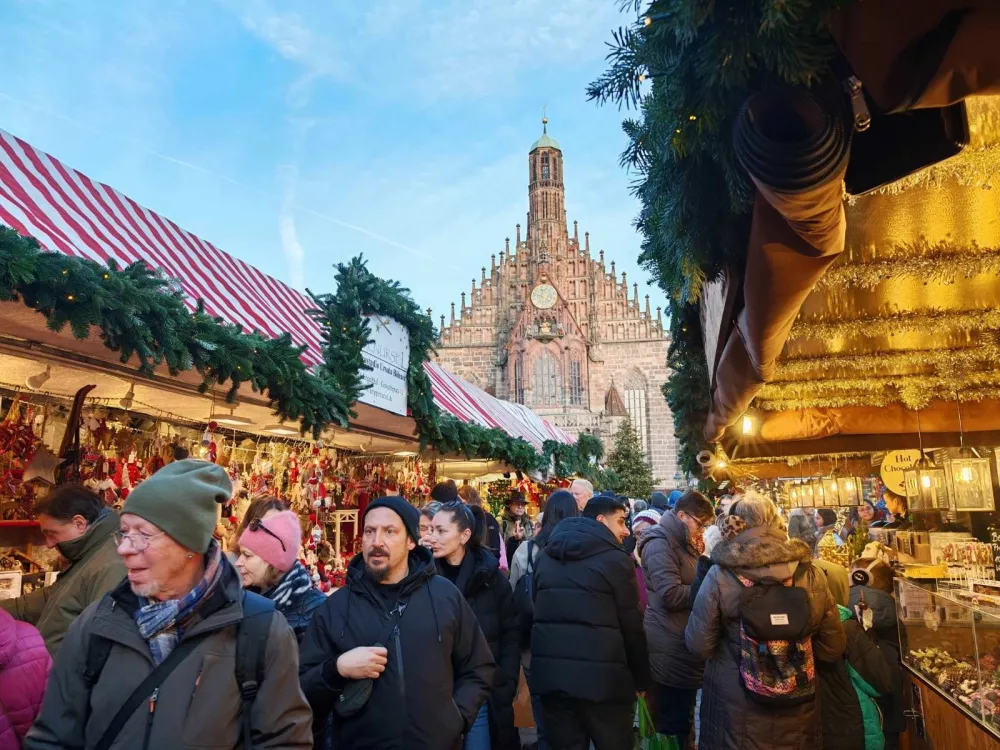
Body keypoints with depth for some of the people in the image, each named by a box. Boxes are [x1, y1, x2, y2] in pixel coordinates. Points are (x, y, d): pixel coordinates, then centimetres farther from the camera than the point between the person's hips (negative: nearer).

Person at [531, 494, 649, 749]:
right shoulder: (615, 559, -8)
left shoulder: (546, 555, 11)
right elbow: (631, 626, -6)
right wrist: (642, 679, 6)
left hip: (551, 671, 5)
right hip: (601, 675, -5)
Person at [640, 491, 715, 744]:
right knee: (671, 723, 1)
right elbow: (671, 594, -25)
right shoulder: (660, 543, -16)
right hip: (670, 649, -10)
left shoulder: (683, 542, 16)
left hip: (683, 643, 10)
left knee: (683, 718, 19)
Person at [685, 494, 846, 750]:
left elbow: (699, 645, -11)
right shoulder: (810, 574, -10)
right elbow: (832, 648, 0)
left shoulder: (720, 575, -17)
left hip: (735, 709, -2)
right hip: (796, 710, 2)